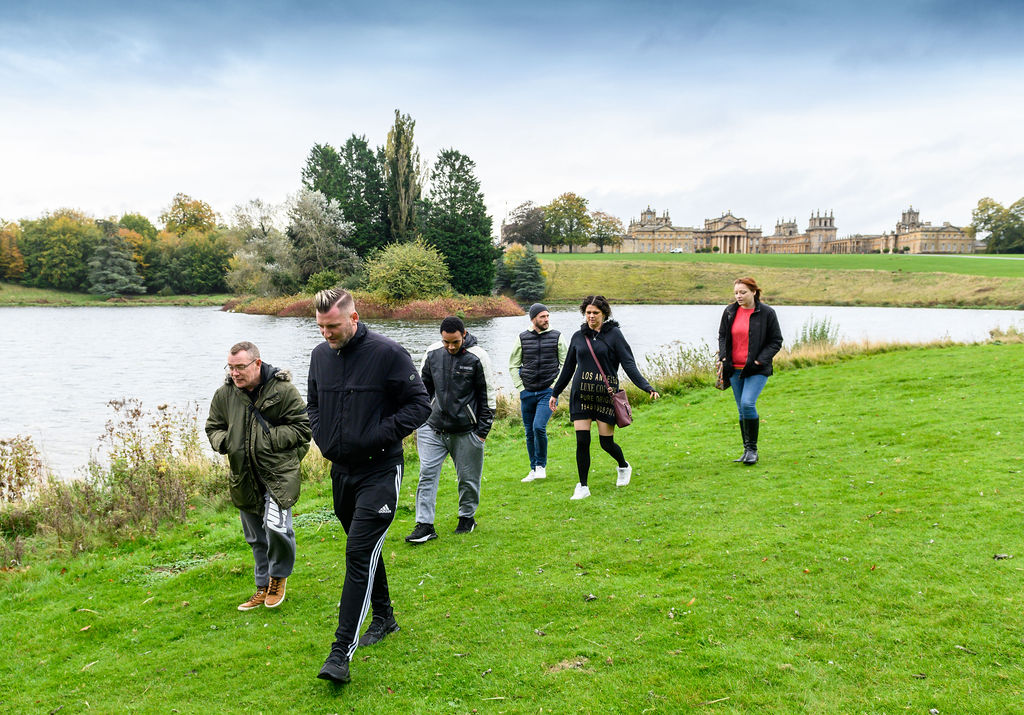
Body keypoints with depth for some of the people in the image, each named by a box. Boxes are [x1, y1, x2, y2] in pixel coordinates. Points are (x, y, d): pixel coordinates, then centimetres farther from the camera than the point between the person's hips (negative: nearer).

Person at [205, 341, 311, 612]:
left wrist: (270, 439, -16)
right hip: (244, 476, 5)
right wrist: (224, 441, -6)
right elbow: (213, 428, 17)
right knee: (255, 536, 14)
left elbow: (302, 427, -6)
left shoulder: (282, 390, -10)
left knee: (275, 525, -19)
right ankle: (264, 588, 31)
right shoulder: (224, 394, 3)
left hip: (278, 472, -5)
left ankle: (279, 575, 10)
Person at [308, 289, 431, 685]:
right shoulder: (320, 355, 4)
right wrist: (323, 438, 3)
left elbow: (420, 404, -10)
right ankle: (383, 617, 37)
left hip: (379, 472, -6)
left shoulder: (387, 352, -14)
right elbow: (313, 404, 20)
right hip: (341, 470, 7)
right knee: (365, 549, 18)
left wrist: (379, 436, -18)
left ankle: (341, 651, -9)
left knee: (360, 554, -11)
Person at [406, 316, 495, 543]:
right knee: (427, 474, -4)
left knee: (468, 478, 9)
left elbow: (487, 395, -1)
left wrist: (483, 430, -2)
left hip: (465, 431, -2)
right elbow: (423, 387, 15)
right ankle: (424, 525, 2)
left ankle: (467, 517, 31)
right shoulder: (432, 353, 1)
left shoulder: (477, 357, -8)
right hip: (433, 428, 2)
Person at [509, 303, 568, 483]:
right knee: (529, 432, 8)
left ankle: (541, 465, 3)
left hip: (548, 392, -3)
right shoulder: (523, 338, 5)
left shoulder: (557, 336, 1)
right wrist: (520, 388, 3)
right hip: (527, 393, 3)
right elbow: (513, 365, 11)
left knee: (539, 427, -17)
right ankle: (534, 470, 22)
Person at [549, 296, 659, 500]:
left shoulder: (613, 334, -1)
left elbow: (629, 364, -5)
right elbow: (568, 367, 19)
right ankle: (583, 487, 8)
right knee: (582, 441, -4)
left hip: (606, 394, -2)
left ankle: (624, 467, 34)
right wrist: (555, 393, 22)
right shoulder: (578, 336, 9)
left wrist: (647, 388, -16)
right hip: (581, 395, 3)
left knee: (606, 443, 2)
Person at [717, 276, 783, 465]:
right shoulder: (730, 311, 6)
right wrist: (724, 358, 0)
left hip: (757, 369, -5)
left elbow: (776, 341, -1)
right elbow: (722, 336, 16)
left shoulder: (766, 313, -5)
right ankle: (747, 451, 20)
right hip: (735, 369, 5)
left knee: (748, 403, -20)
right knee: (742, 410, 9)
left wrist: (759, 361, -13)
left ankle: (752, 449, -6)